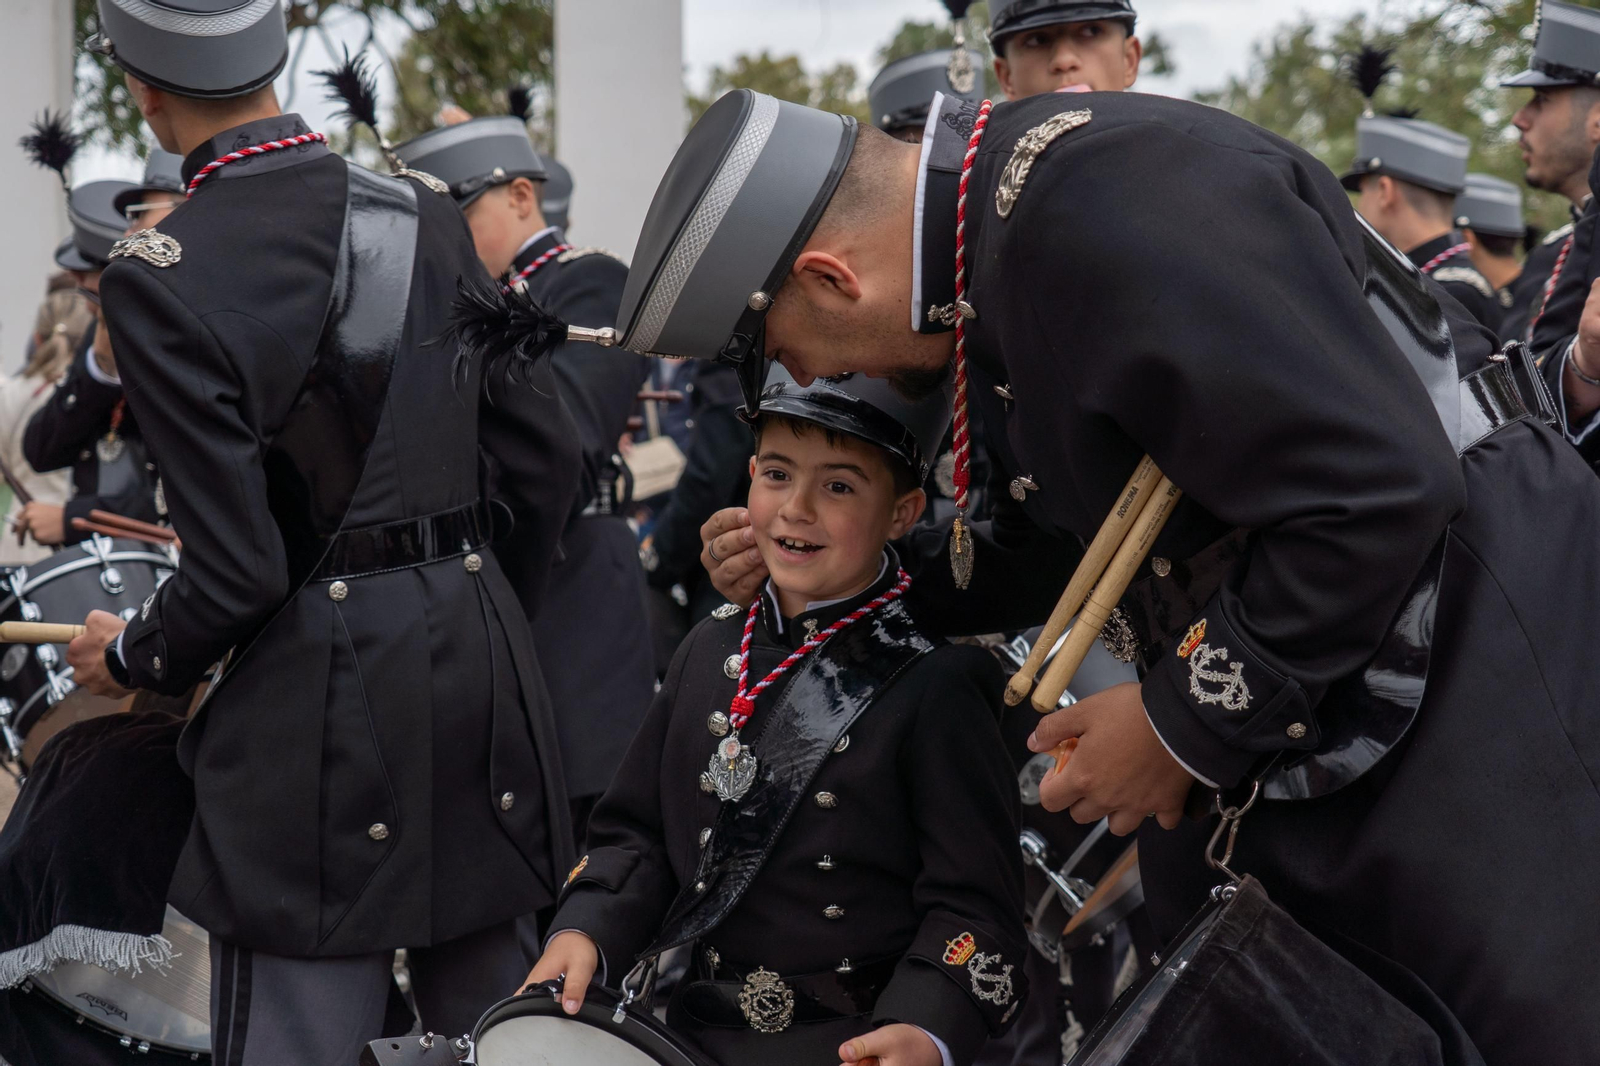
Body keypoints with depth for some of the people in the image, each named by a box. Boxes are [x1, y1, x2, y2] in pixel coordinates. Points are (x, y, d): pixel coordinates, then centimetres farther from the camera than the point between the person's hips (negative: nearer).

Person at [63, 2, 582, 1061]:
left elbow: (238, 568, -14)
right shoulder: (429, 217, 2)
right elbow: (548, 462, 6)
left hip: (320, 690, -6)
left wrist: (129, 660, 5)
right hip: (483, 658, 6)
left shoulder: (161, 277, -14)